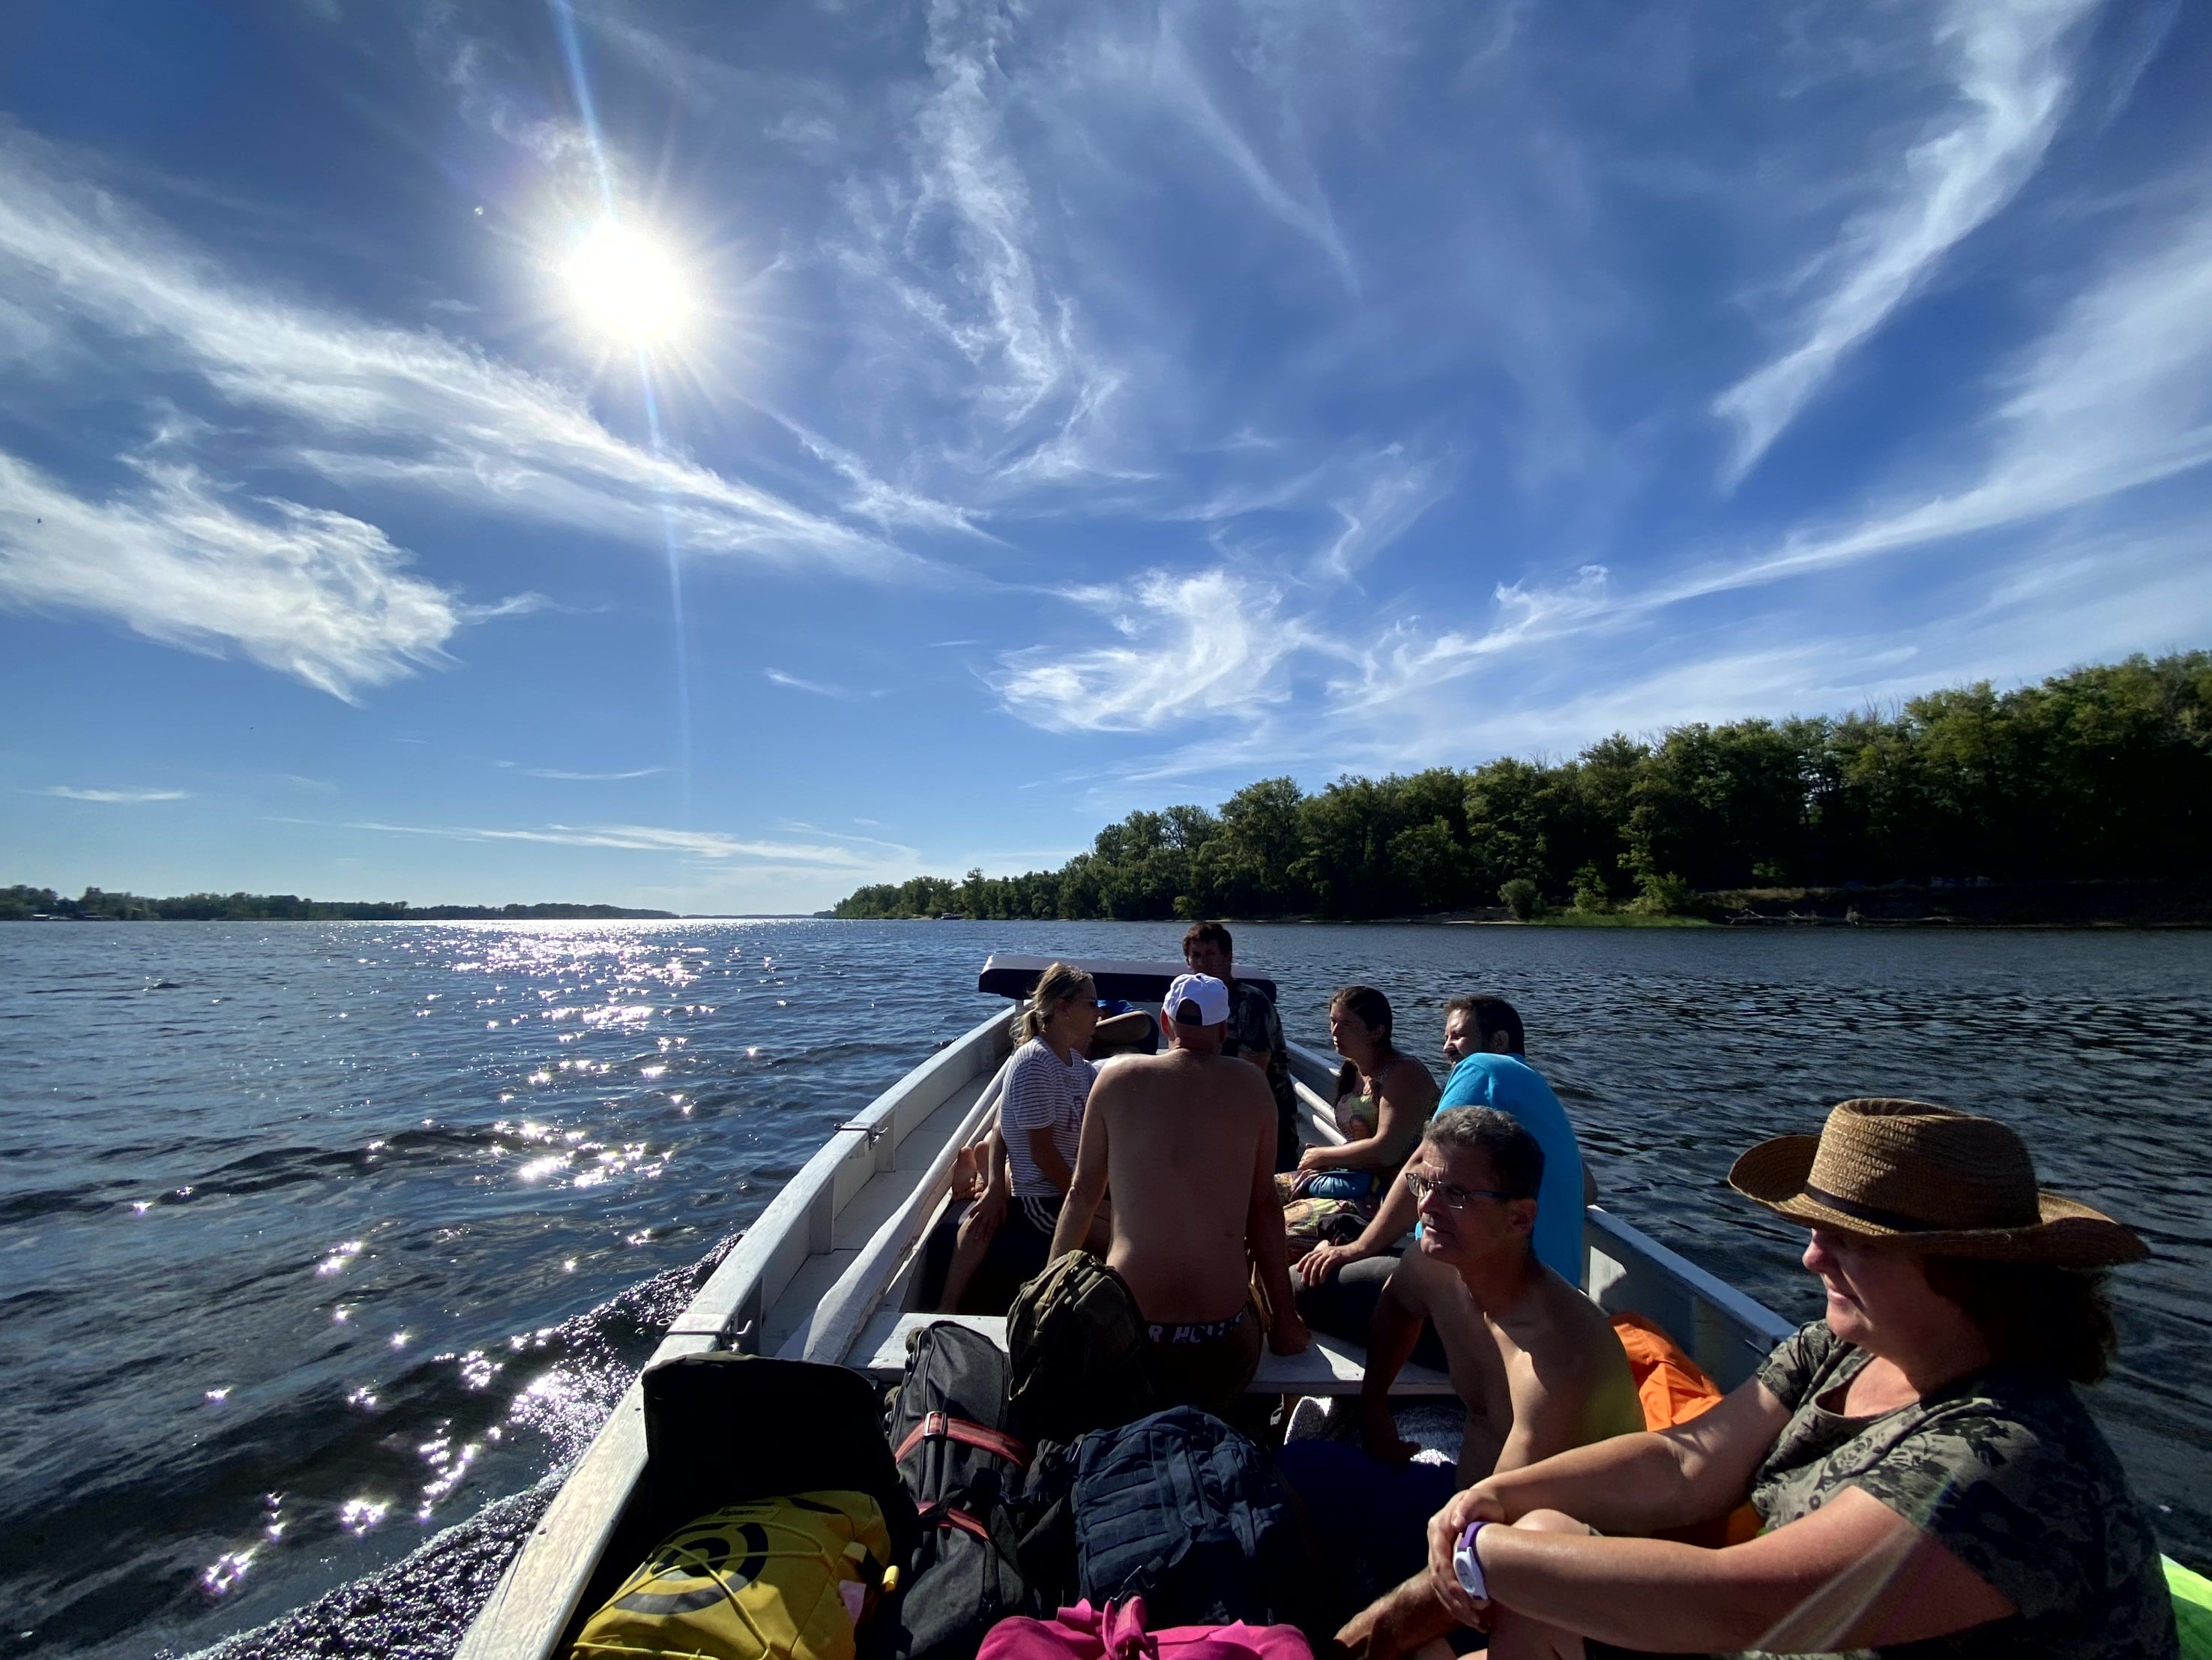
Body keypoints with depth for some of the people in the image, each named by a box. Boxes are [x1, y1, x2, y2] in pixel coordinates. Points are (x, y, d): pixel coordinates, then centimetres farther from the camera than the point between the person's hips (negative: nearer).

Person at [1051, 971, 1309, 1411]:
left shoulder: (1118, 1077, -2)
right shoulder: (1252, 1085, -2)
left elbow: (1083, 1194, 5)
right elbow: (1264, 1208, 2)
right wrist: (1284, 1318, 12)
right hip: (1224, 1343, 0)